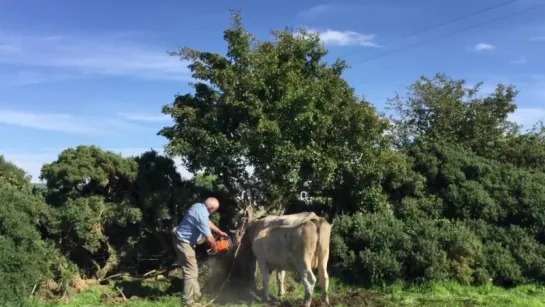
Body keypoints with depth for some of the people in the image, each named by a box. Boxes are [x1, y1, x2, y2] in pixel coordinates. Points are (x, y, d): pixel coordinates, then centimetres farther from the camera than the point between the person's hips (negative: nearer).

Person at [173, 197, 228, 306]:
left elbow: (208, 222, 20)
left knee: (193, 270, 21)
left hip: (184, 240, 10)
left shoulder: (199, 206, 0)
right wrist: (214, 248, -2)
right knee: (191, 272, -6)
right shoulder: (201, 215, -29)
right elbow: (209, 238, -22)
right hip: (184, 243, -10)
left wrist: (220, 232, 26)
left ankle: (196, 295, 34)